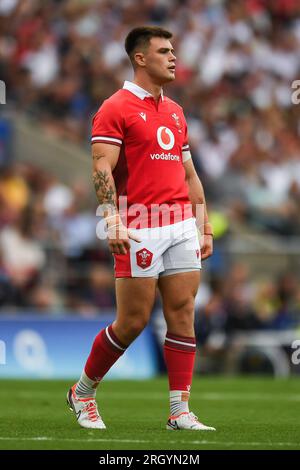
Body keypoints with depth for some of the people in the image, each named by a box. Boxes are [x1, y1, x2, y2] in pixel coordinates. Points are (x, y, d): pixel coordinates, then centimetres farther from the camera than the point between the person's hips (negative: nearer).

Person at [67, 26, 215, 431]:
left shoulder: (176, 112, 18)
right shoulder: (116, 108, -4)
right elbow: (102, 168, -12)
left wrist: (204, 226, 17)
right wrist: (112, 219, -23)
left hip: (181, 224, 7)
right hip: (141, 228, -6)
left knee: (183, 315, 0)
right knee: (133, 322, -3)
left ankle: (180, 412, 2)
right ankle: (83, 392, 17)